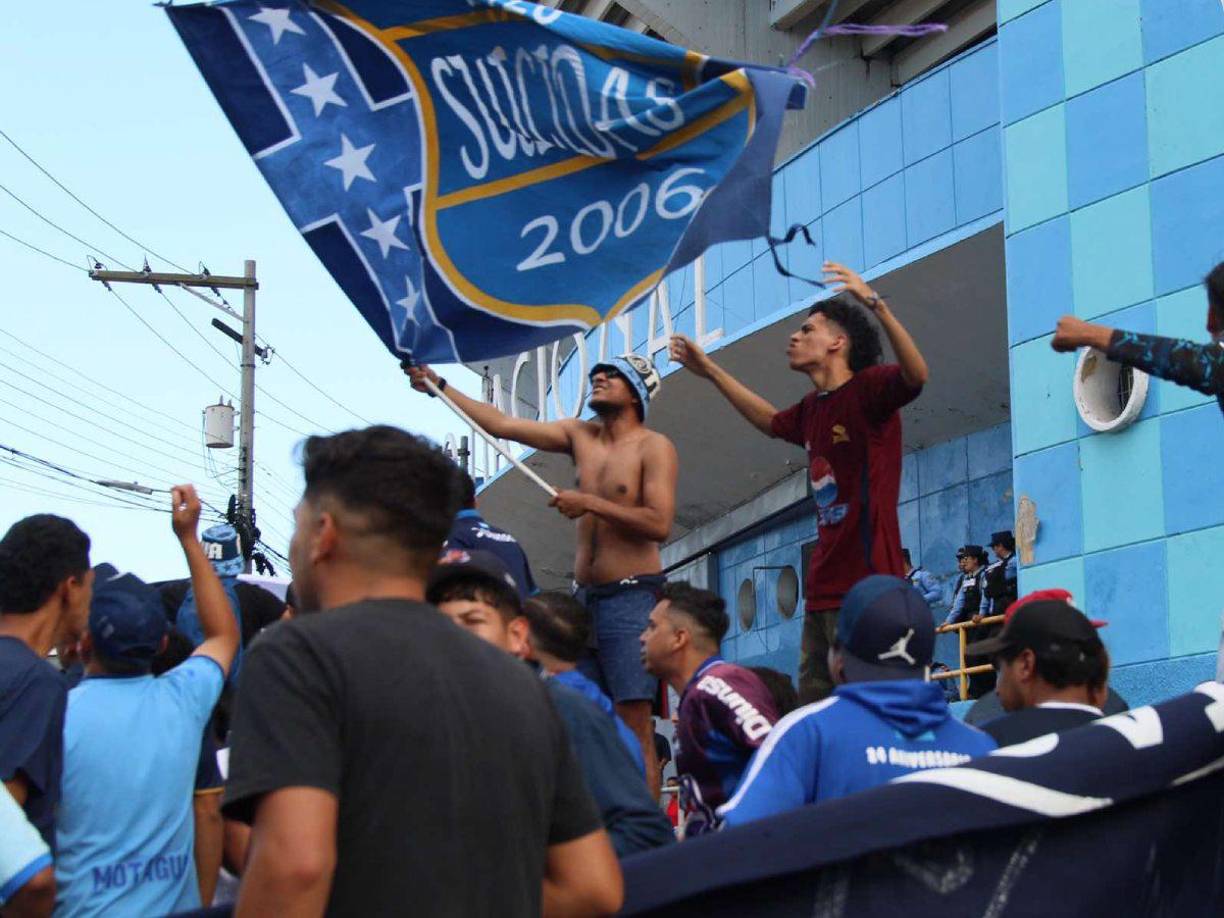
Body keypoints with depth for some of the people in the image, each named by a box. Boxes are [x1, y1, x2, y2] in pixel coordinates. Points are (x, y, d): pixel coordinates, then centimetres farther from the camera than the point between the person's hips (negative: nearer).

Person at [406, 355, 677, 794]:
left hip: (631, 597, -7)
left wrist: (590, 503, -15)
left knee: (634, 725, -13)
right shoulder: (580, 435, 13)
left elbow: (659, 524, -15)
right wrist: (440, 387, 9)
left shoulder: (654, 447, -4)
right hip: (584, 595, 7)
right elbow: (501, 424, 13)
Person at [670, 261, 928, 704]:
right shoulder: (812, 407, 17)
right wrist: (711, 371, 41)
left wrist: (876, 305, -38)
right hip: (823, 587, 9)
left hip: (865, 581, -9)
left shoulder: (869, 388, -7)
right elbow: (771, 422, 39)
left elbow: (916, 375, -28)